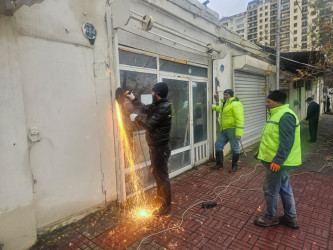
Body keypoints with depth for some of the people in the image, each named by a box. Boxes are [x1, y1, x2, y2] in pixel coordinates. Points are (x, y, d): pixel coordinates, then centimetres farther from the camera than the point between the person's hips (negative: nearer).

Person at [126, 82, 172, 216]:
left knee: (162, 175, 1)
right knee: (155, 171, 24)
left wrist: (136, 118, -7)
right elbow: (145, 109, 23)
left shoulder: (164, 108, -23)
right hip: (155, 146, 10)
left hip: (160, 147, -10)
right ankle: (160, 196, 45)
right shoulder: (157, 105, 8)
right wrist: (133, 98, 19)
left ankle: (166, 206, 17)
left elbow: (149, 124, -23)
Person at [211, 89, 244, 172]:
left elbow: (239, 119, -22)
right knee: (218, 145, 11)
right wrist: (214, 107, 35)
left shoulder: (235, 104, -14)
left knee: (235, 148, 4)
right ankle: (219, 164, 24)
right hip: (223, 129, 9)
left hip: (232, 129, -9)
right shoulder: (224, 103, 17)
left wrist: (239, 132, -27)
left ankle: (234, 166, 19)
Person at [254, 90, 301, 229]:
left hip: (278, 162, -11)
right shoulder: (278, 114, 14)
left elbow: (287, 142, -26)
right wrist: (262, 150, 24)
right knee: (284, 189, 19)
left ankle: (270, 218, 22)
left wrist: (277, 160, -27)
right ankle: (291, 218, 33)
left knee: (271, 190, 3)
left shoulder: (286, 116, -20)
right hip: (278, 161, 11)